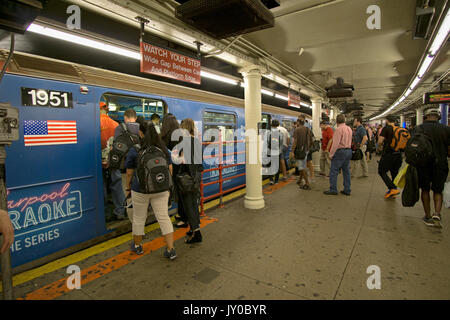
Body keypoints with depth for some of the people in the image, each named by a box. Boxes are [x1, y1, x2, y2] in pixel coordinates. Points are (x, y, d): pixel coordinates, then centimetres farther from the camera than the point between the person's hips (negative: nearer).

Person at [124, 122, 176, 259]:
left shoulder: (134, 151, -7)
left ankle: (137, 246, 34)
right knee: (164, 218, 6)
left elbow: (129, 173, -2)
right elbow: (170, 169, 5)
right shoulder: (164, 150, 2)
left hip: (140, 190, -2)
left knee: (139, 218, 16)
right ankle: (171, 250, 6)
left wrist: (128, 188, 11)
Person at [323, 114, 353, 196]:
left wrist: (331, 154, -13)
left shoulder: (339, 129, -15)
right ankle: (347, 190, 16)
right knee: (346, 171, 12)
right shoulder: (349, 129, 11)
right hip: (349, 151, 8)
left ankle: (333, 190, 2)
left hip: (340, 151, -8)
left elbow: (335, 143, -18)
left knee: (334, 171, -1)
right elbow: (349, 141, 14)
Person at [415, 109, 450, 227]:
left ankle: (428, 216, 17)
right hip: (440, 164, 1)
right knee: (438, 191, 14)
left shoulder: (418, 129, -3)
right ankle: (437, 213, -5)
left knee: (425, 190, 12)